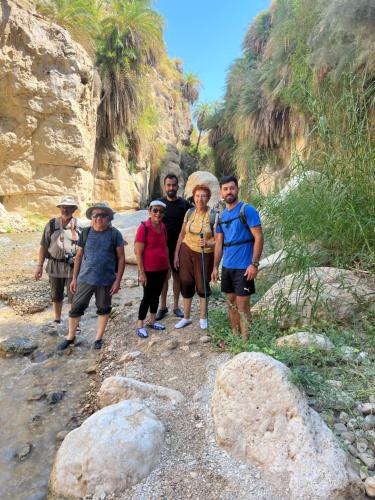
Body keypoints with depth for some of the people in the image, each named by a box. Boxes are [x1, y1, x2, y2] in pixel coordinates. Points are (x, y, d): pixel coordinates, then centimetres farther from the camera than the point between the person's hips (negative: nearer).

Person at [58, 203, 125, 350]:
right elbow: (78, 256, 7)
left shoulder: (114, 234, -6)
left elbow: (121, 258, -4)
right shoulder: (85, 233, 0)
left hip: (106, 280, -1)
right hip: (85, 278, 2)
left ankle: (98, 338, 32)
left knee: (103, 309, 13)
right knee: (76, 308, 10)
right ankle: (70, 337, 32)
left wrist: (117, 280, -7)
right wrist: (74, 278, 6)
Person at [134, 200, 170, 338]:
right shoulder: (144, 227, -15)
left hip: (162, 269, 6)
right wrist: (142, 272, -15)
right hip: (149, 270, -6)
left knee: (156, 295, 17)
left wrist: (168, 267, 13)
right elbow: (138, 252, -15)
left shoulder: (162, 226, 4)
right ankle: (140, 325, 19)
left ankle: (152, 321, 33)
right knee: (148, 296, 3)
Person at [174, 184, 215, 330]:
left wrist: (207, 244, -31)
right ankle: (186, 317, 26)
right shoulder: (190, 212, -1)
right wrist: (176, 254, 4)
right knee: (186, 284, 8)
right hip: (186, 251, 3)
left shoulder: (213, 215, -12)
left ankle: (203, 317, 29)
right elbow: (182, 234, 6)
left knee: (202, 286, 8)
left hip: (205, 254, -3)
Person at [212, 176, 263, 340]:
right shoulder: (221, 216, 10)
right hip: (227, 266, 7)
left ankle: (245, 340, 11)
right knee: (231, 302, 15)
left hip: (243, 267, -7)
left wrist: (254, 264, -18)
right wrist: (215, 267, 11)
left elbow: (258, 237, -13)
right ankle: (235, 336, 29)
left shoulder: (247, 210, -9)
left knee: (242, 305, -2)